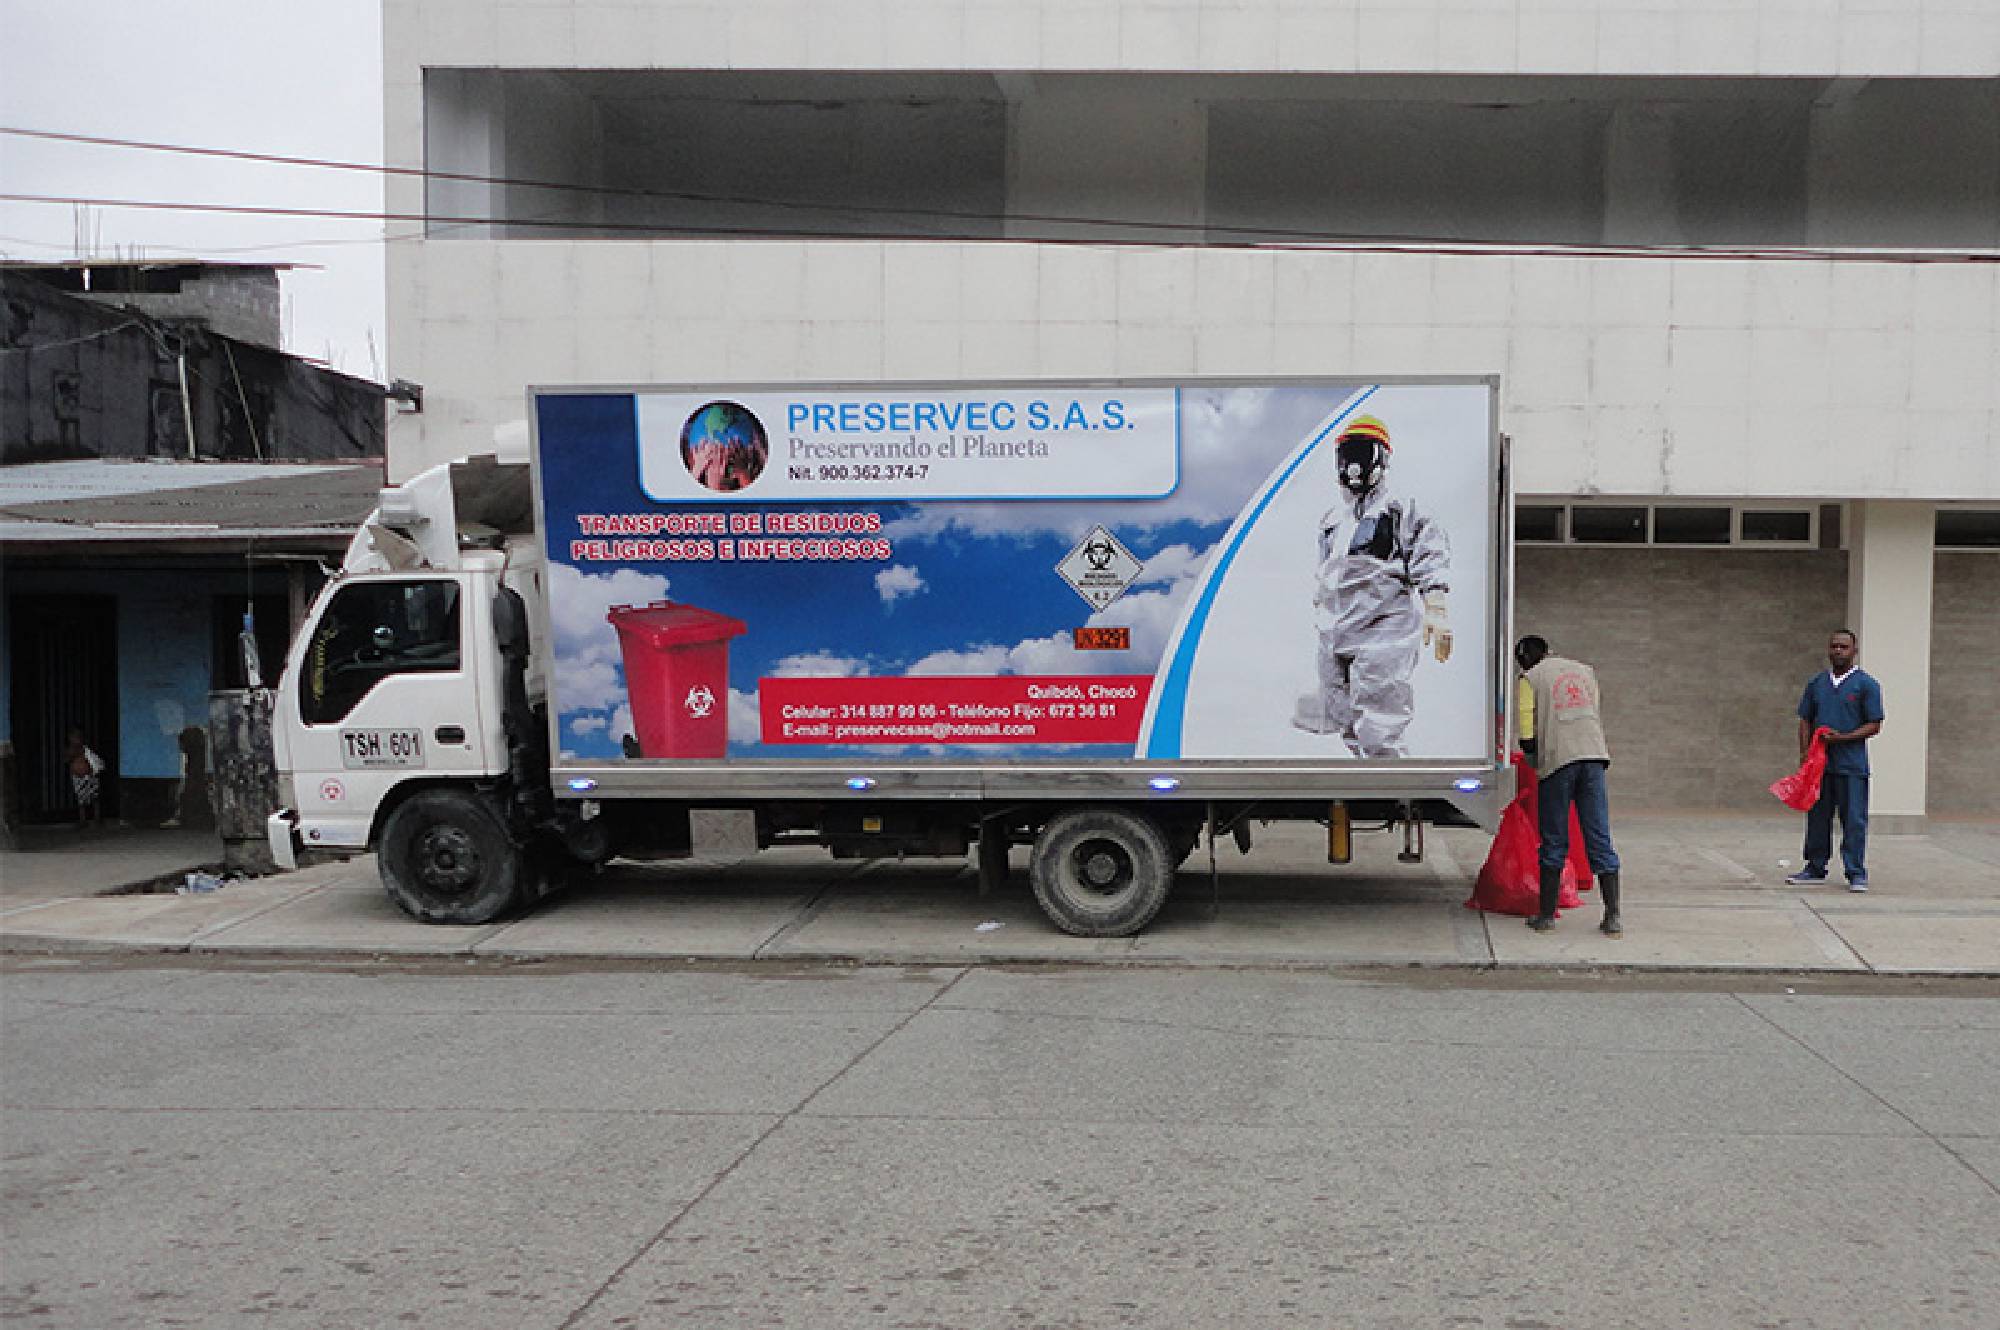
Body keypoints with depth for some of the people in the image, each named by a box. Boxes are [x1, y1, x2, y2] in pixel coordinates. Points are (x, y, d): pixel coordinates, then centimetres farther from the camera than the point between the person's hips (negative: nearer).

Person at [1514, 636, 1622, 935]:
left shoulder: (1531, 678, 5)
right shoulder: (1585, 670, 21)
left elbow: (1527, 732, 0)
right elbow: (1597, 717, 22)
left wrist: (1533, 758, 17)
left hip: (1557, 758, -3)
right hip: (1594, 755, 3)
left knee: (1554, 842, 4)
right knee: (1600, 839, 3)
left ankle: (1546, 914, 9)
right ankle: (1613, 916, -2)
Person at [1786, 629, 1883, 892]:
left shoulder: (1866, 684, 0)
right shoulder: (1816, 683, 13)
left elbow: (1874, 725, -3)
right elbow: (1805, 721, 15)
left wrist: (1843, 738, -15)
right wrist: (1805, 752, 1)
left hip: (1851, 764, -4)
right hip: (1818, 762, 4)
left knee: (1854, 820, -3)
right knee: (1817, 818, 10)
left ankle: (1856, 873, 2)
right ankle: (1815, 868, 19)